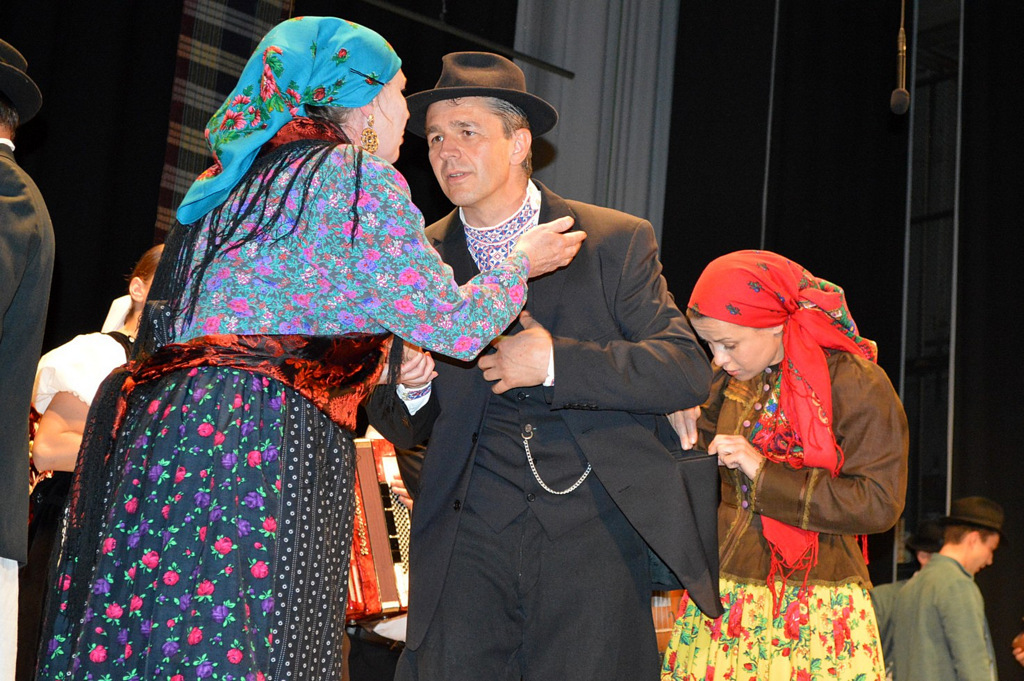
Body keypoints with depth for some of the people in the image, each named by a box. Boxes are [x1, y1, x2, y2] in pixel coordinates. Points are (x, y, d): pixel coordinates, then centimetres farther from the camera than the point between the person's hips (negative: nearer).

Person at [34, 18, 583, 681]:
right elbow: (454, 323, -1)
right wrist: (523, 264, 17)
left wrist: (382, 363, 30)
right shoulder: (358, 176, -2)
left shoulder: (232, 180, 23)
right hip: (263, 446, -8)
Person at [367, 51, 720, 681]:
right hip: (469, 536, 2)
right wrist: (407, 387, -11)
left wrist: (557, 362, -15)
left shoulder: (616, 241, 3)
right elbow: (401, 432, 13)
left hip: (593, 532, -2)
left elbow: (689, 371, -6)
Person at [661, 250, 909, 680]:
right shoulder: (730, 380, 10)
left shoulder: (856, 384, -8)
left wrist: (766, 473, -15)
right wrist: (687, 425, 2)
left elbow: (879, 503, -13)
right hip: (723, 596, 5)